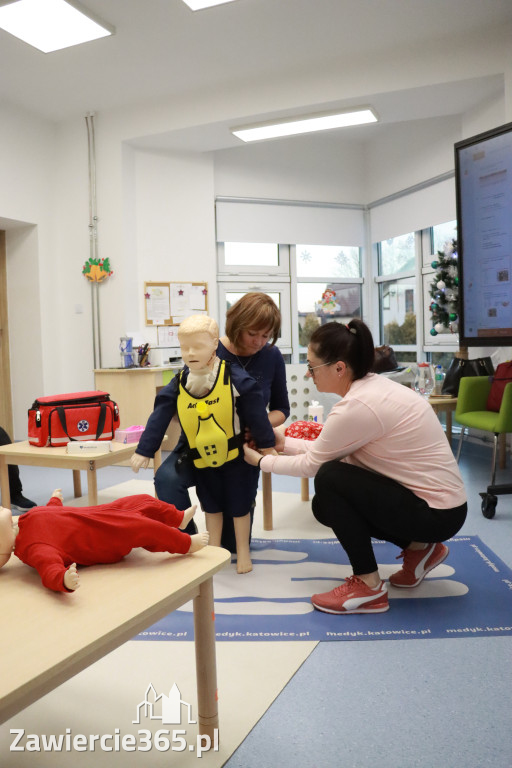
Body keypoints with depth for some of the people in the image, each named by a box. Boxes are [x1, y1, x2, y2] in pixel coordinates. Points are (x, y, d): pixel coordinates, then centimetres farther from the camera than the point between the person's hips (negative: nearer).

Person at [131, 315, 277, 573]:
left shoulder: (235, 378, -18)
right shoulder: (178, 384, -8)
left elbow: (256, 413, -12)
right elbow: (159, 418, -4)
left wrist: (267, 444, -9)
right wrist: (144, 451, -5)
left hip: (234, 454, -3)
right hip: (200, 458, 3)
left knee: (239, 504, 10)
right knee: (211, 504, 18)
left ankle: (243, 552, 28)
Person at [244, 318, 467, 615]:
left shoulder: (358, 406, -26)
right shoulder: (372, 386, 1)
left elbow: (312, 464, -12)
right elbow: (325, 449, 10)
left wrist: (262, 460, 2)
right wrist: (284, 441, 11)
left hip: (437, 513, -9)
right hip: (434, 499, 9)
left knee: (329, 478, -17)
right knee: (326, 506, 10)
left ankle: (368, 587, -4)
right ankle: (418, 548, 19)